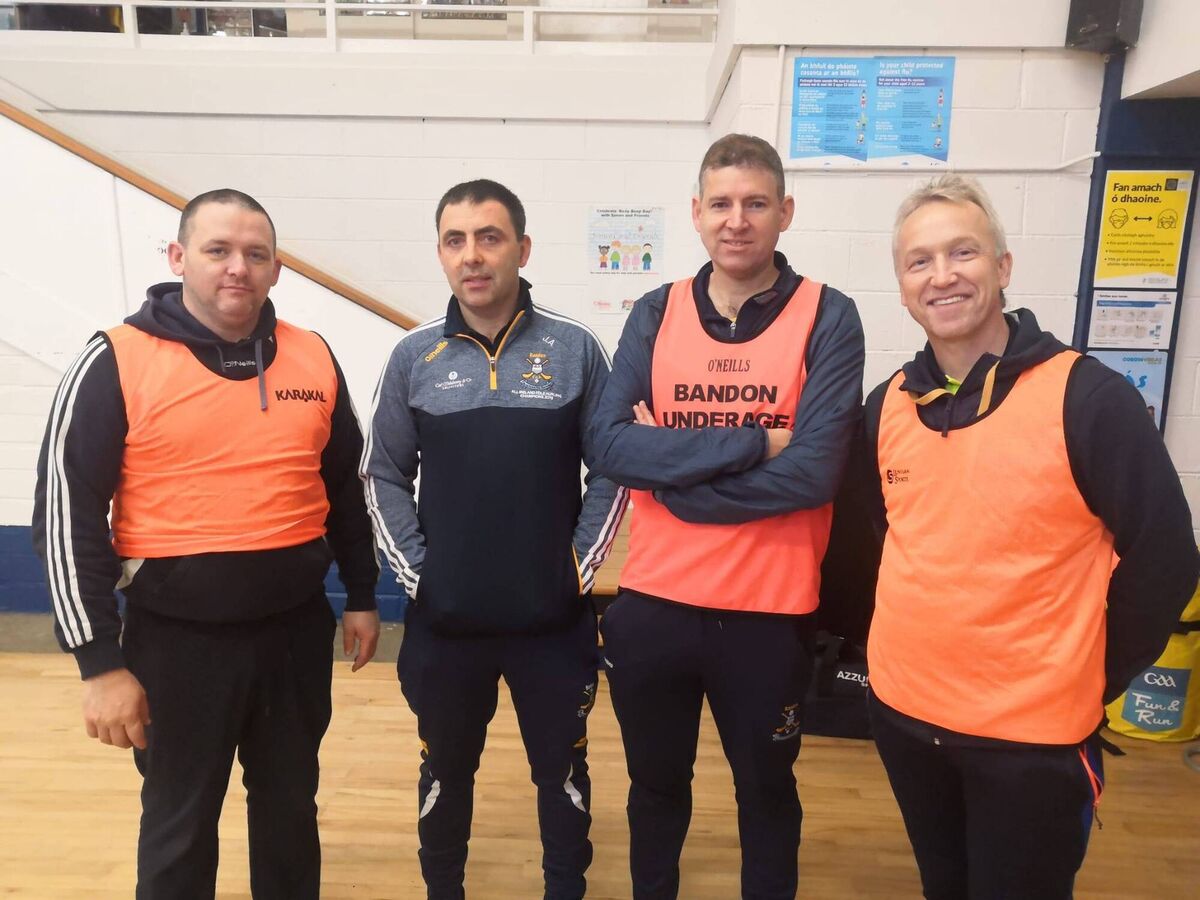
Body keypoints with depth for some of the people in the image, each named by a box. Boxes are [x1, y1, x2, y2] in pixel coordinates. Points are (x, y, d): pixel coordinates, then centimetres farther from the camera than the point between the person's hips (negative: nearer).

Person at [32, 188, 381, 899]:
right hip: (177, 636, -3)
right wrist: (100, 661, -10)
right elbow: (67, 517, -9)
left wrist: (363, 595, 12)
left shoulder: (314, 359, 1)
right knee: (180, 823, 16)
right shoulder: (117, 362, -10)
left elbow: (346, 486, 10)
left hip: (296, 627, 3)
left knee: (291, 807, 20)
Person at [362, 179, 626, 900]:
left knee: (562, 769, 17)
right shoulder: (414, 357, -1)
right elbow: (385, 475, 4)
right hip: (444, 620, 2)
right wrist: (416, 572, -3)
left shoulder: (576, 349, -5)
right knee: (447, 770, 21)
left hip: (554, 618, -1)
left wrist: (581, 568, -6)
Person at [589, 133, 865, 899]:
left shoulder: (827, 318, -7)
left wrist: (673, 463, -15)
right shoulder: (655, 314, 1)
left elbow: (813, 470, -18)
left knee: (766, 790, 22)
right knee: (655, 783, 24)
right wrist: (752, 441, -19)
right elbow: (611, 445, -12)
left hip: (770, 611, -2)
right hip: (652, 604, 3)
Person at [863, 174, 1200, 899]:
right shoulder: (887, 405, 0)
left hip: (1033, 730, -4)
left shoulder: (1089, 396, -15)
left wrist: (1089, 682, -4)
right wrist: (902, 637, 9)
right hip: (902, 709, 5)